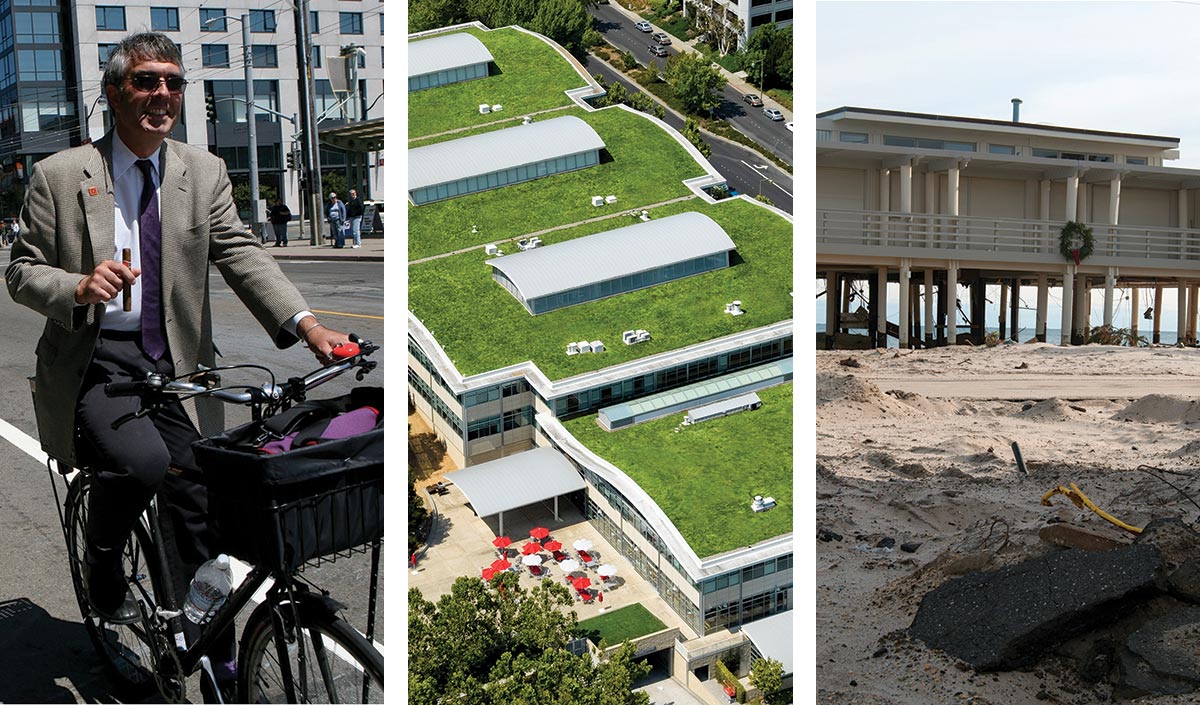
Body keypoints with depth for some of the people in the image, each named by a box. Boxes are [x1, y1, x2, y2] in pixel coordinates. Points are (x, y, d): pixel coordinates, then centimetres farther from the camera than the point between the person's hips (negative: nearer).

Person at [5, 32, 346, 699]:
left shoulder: (205, 173, 7)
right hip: (95, 362, -2)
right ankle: (103, 566, 4)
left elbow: (242, 254, -5)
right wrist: (79, 287, -21)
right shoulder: (59, 175, 2)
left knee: (198, 506, 0)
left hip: (177, 366, 3)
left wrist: (306, 323, -22)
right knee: (142, 461, -29)